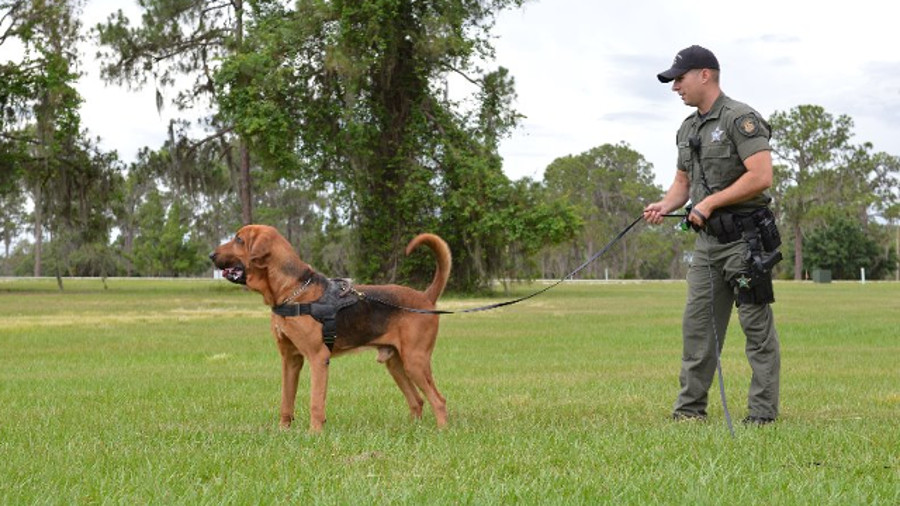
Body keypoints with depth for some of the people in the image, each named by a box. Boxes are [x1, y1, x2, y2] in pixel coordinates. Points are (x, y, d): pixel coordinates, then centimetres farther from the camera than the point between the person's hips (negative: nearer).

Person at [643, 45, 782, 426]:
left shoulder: (741, 119, -11)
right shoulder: (687, 129, 16)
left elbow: (761, 176, -20)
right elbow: (683, 181, 23)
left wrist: (710, 202, -17)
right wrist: (664, 205, 2)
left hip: (744, 238, -8)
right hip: (707, 239, 9)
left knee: (756, 325, -4)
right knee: (697, 323, 8)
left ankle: (763, 414, 0)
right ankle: (690, 409, 13)